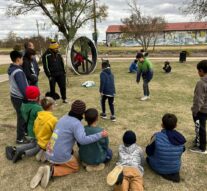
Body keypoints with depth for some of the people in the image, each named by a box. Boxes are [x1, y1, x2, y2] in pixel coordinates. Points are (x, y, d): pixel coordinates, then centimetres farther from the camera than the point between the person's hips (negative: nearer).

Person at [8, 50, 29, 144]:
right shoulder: (18, 72, -24)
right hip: (19, 98, -9)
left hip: (15, 96, 9)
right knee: (22, 117, 4)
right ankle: (20, 138, 15)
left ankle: (25, 130, 40)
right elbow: (22, 87, -26)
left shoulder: (11, 69, 6)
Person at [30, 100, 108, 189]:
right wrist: (100, 135, -23)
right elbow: (82, 140, -31)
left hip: (49, 154, 6)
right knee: (75, 167, 19)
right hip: (61, 156, -6)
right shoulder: (77, 123, -16)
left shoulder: (63, 118, 9)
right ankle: (52, 171, -5)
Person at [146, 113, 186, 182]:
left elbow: (149, 152, -13)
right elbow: (182, 151, 3)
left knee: (148, 157, 26)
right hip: (175, 168, 5)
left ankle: (164, 173, 6)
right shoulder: (180, 138, -16)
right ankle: (174, 173, 15)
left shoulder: (157, 136, -25)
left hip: (158, 168, -5)